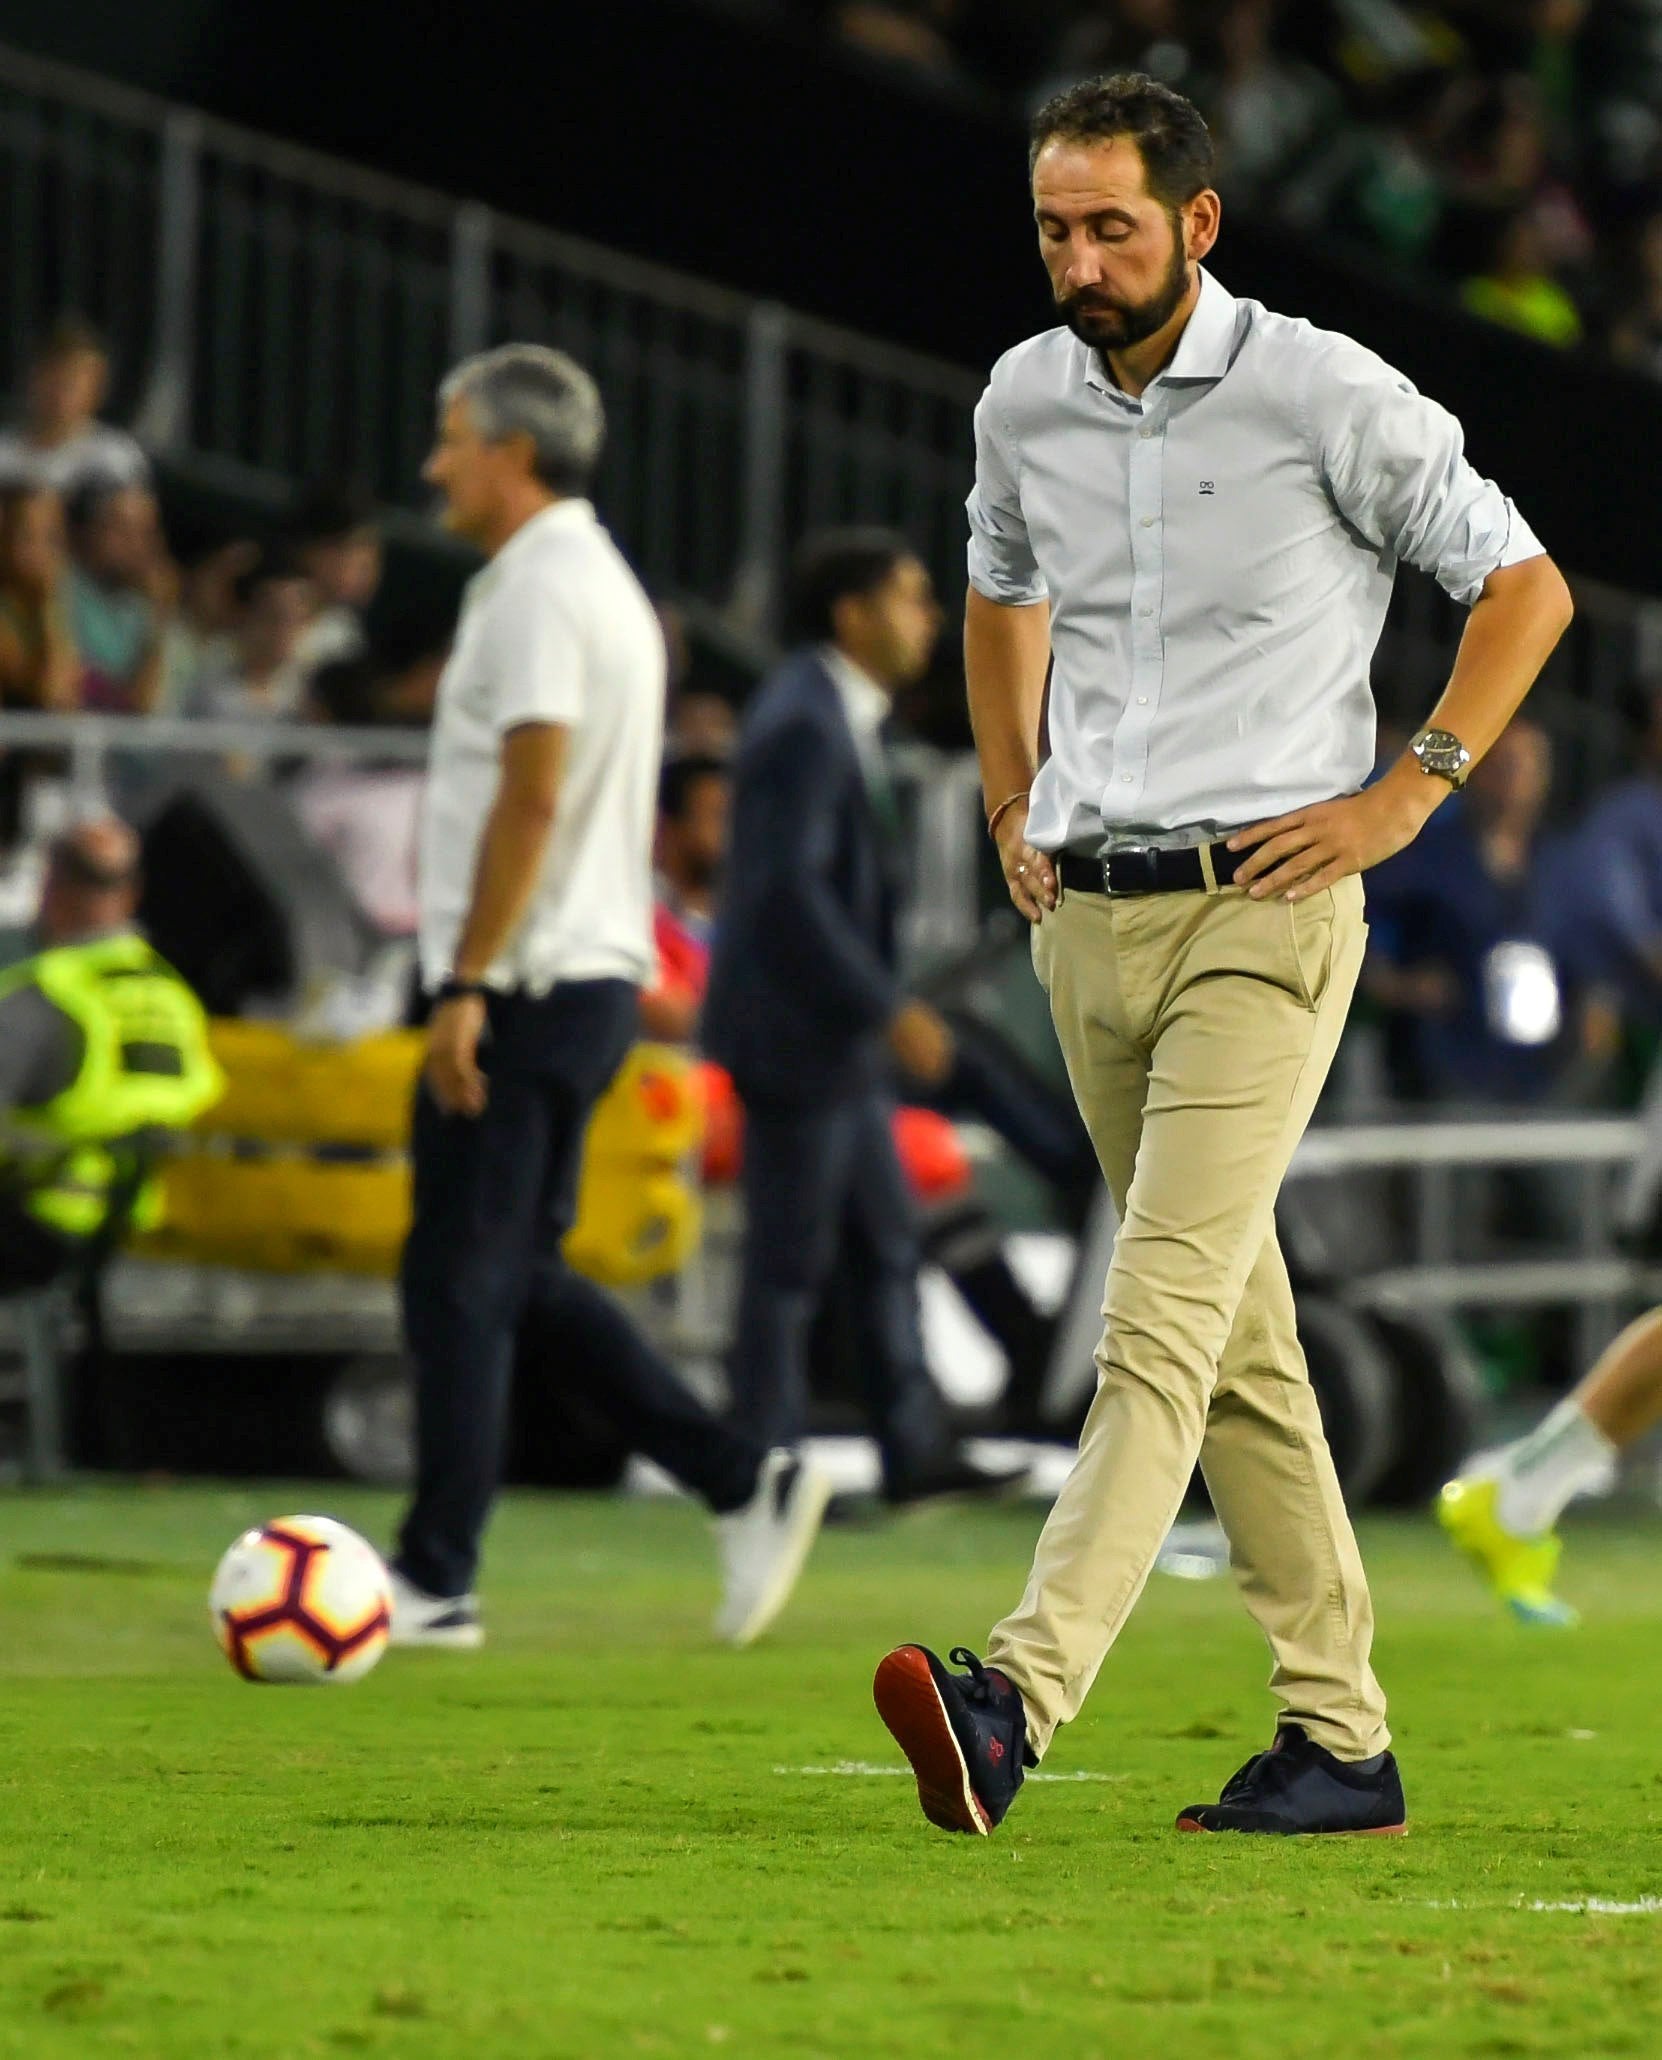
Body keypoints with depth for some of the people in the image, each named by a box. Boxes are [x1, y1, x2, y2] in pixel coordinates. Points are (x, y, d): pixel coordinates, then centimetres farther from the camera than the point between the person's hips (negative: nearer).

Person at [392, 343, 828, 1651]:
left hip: (527, 987, -10)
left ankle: (437, 1580, -1)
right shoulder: (607, 584, 18)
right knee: (522, 1277, 13)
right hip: (596, 974, 10)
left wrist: (466, 984, -21)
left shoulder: (540, 590, -13)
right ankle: (746, 1485, 8)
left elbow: (531, 798, -21)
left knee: (461, 1282, -5)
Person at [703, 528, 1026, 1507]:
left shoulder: (839, 716, 14)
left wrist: (882, 1006, 20)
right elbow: (790, 887, -25)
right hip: (794, 1032, -11)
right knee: (793, 1260, -5)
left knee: (888, 1243, 13)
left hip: (839, 1034, 11)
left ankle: (917, 1452, 17)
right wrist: (888, 1009, -24)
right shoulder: (804, 724, -19)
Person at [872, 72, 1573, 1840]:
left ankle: (1015, 1700, -31)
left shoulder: (1328, 397, -8)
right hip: (1087, 913, 7)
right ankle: (1342, 1739, 13)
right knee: (1238, 1336, 9)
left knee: (1161, 1322, -18)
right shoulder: (1022, 402, 9)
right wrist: (1013, 810, 18)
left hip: (1259, 911, -7)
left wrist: (1406, 796, -7)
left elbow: (1525, 587, 0)